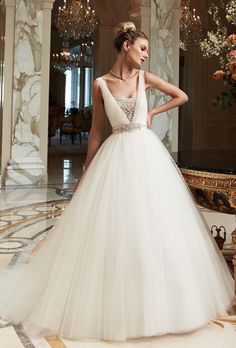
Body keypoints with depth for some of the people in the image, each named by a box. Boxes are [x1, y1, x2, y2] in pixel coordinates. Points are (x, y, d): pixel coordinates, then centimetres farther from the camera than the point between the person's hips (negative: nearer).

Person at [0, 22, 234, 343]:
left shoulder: (144, 78, 7)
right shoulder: (101, 84, 1)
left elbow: (181, 96, 18)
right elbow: (97, 131, 4)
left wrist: (153, 112, 9)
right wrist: (86, 173, 5)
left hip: (148, 153, 3)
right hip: (117, 156, -2)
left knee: (154, 223, 4)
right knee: (113, 227, -2)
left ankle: (153, 299, 20)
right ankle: (114, 301, 13)